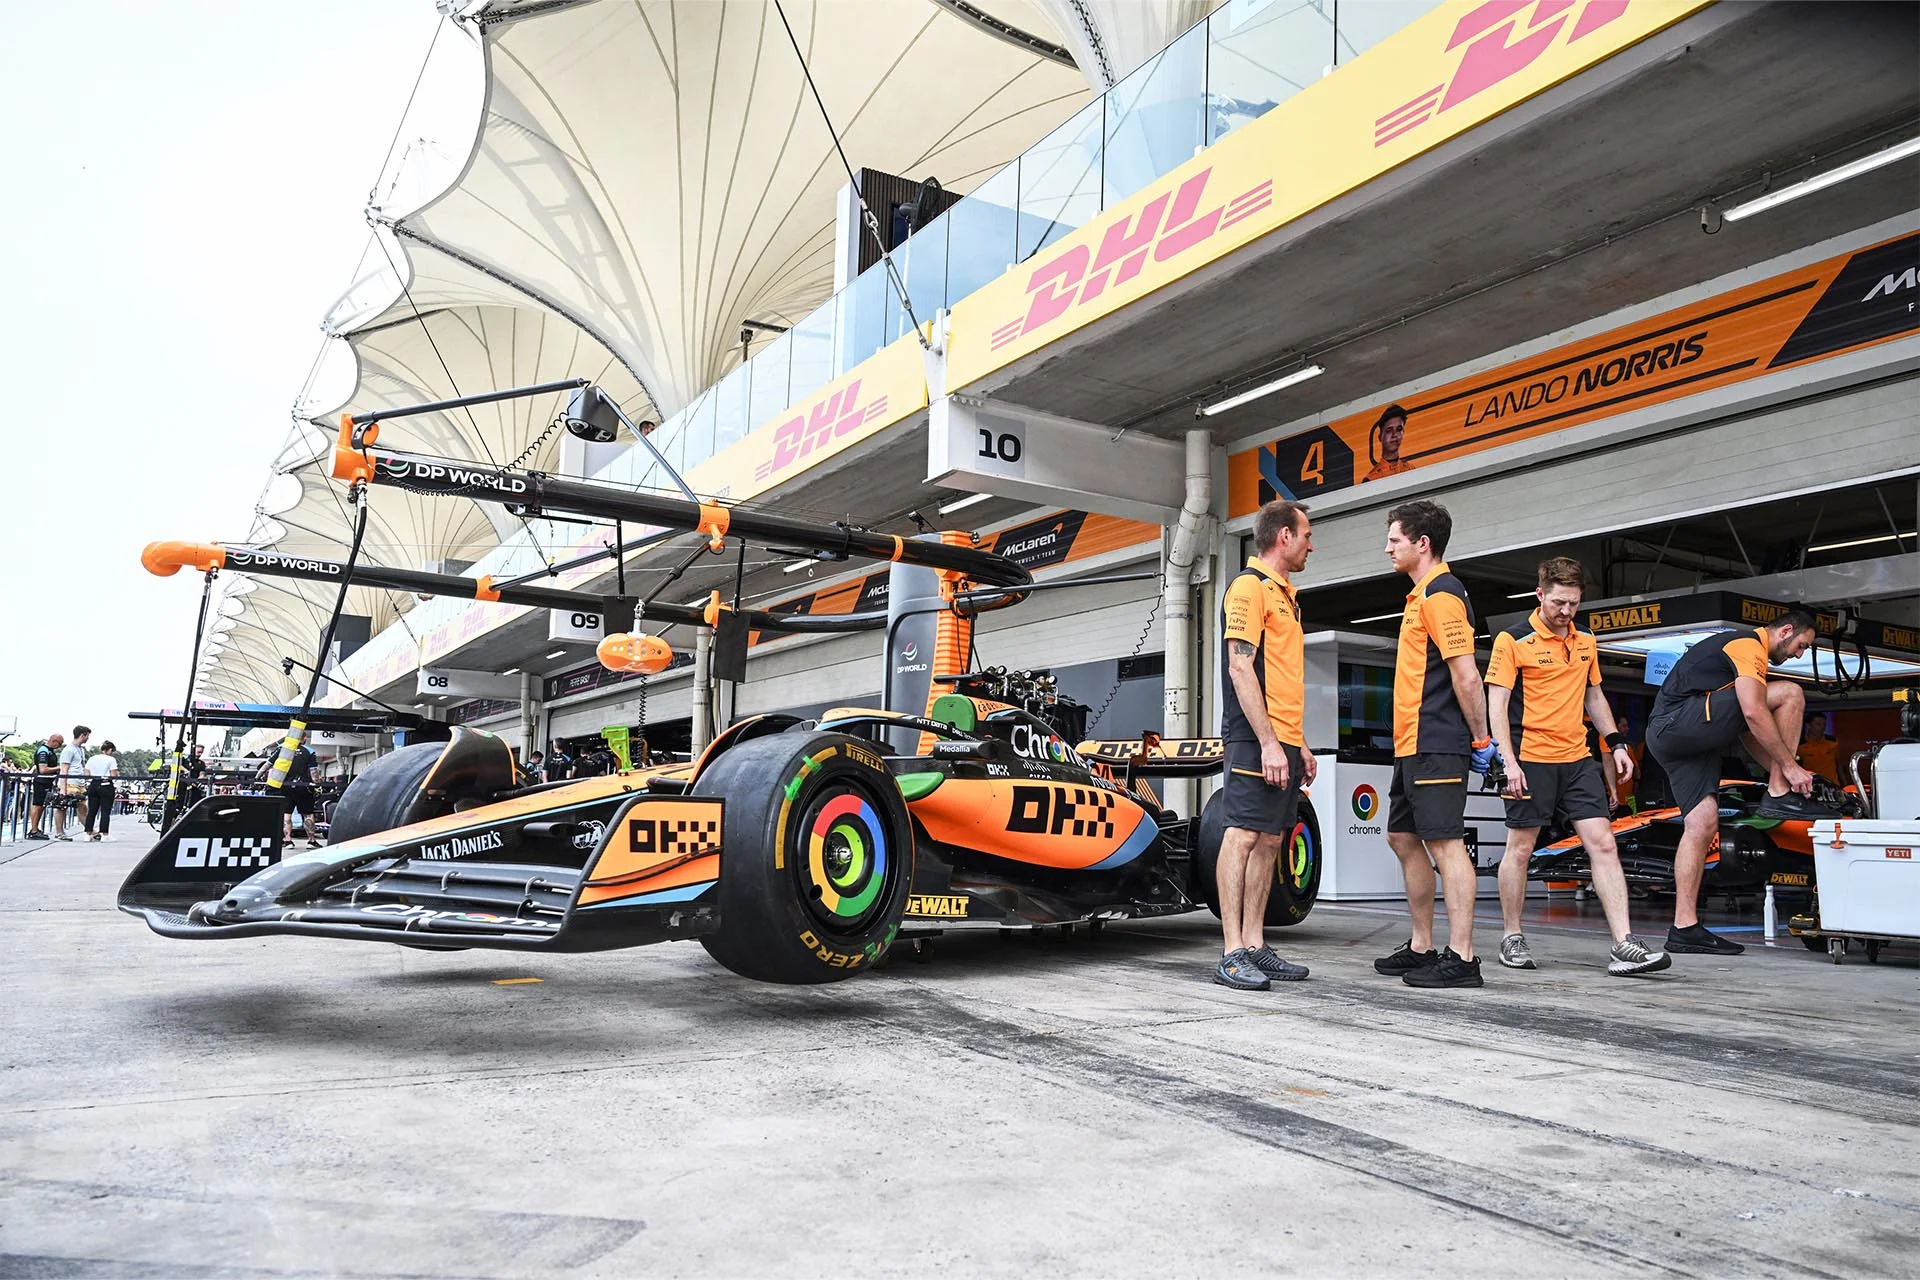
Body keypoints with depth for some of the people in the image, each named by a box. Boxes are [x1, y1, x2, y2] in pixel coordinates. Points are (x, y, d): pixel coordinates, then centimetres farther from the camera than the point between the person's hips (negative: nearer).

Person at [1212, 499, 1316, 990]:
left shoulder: (1285, 595, 22)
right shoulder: (1249, 586, -7)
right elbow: (1240, 668, -16)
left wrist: (1300, 743, 21)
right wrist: (1268, 742, -21)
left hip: (1284, 742, 10)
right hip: (1255, 739, -10)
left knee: (1270, 840, 9)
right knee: (1243, 835, -9)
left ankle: (1254, 945, 14)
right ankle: (1232, 954, -7)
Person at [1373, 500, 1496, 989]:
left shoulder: (1440, 594, -13)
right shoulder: (1422, 594, 19)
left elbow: (1466, 675, -18)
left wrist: (1480, 737, -14)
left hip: (1436, 746, -11)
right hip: (1411, 746, 11)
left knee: (1445, 844, -8)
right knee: (1404, 838, 14)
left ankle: (1460, 958, -3)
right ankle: (1421, 947, 23)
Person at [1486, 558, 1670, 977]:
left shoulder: (1585, 641, 13)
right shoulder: (1513, 640, -6)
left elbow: (1594, 696, 23)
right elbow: (1496, 704, -10)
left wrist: (1616, 743, 13)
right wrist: (1509, 761, -18)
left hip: (1578, 758, 6)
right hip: (1530, 758, -5)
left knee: (1603, 844, -3)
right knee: (1520, 848, 3)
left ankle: (1624, 946, -3)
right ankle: (1512, 939, 16)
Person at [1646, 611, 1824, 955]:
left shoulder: (1742, 646, 29)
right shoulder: (1749, 644, -3)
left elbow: (1746, 731, 27)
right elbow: (1754, 713, -17)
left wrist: (1780, 772, 17)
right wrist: (1790, 766, -12)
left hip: (1665, 736, 10)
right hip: (1678, 722, -10)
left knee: (1703, 823, 3)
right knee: (1789, 693, -9)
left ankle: (1684, 927, 2)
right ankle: (1779, 796, -6)